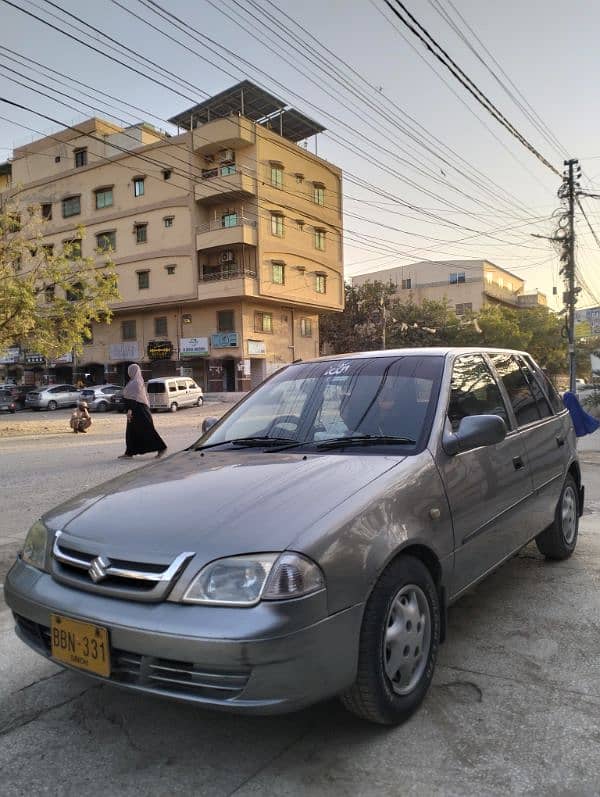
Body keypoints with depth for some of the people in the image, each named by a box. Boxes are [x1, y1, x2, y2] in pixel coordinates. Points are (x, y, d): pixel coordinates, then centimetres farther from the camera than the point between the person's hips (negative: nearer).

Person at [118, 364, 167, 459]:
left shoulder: (135, 382, -14)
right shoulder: (138, 381, 16)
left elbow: (133, 398, -22)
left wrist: (130, 410, -26)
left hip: (138, 409, -10)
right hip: (139, 409, 10)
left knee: (146, 430, -5)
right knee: (131, 432, 9)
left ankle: (161, 447, 1)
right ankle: (129, 453, 10)